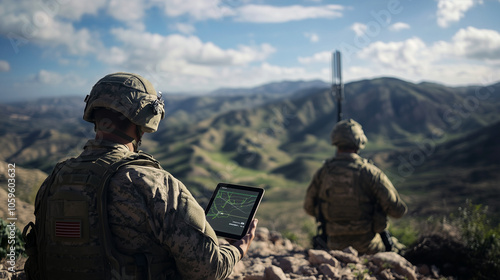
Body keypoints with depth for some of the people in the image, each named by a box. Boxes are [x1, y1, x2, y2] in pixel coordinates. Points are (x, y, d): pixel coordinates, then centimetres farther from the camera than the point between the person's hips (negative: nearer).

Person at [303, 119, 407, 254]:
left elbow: (309, 208, 4)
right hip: (367, 243, -2)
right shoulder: (370, 172, -17)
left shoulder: (322, 173, -9)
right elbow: (398, 210, -15)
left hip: (336, 244, 2)